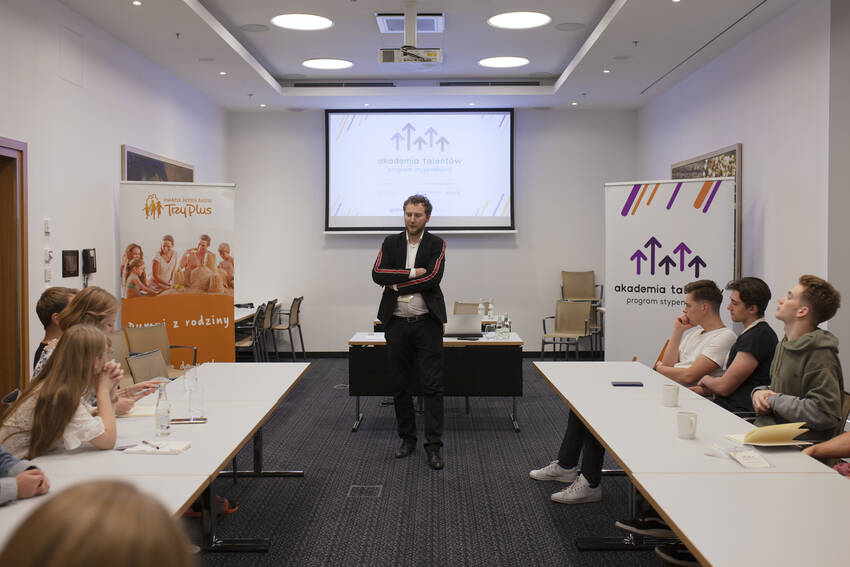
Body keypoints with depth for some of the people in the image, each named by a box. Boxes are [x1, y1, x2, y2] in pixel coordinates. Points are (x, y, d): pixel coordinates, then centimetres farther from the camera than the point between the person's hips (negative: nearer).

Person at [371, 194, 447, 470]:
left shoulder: (436, 245, 1)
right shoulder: (391, 243, 8)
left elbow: (433, 277, -15)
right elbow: (377, 274, -6)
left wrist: (397, 284, -10)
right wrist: (411, 273, -14)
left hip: (427, 323, -3)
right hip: (397, 324, 3)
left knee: (433, 386, -3)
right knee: (401, 386, 11)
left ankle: (433, 445, 2)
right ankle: (407, 438, 24)